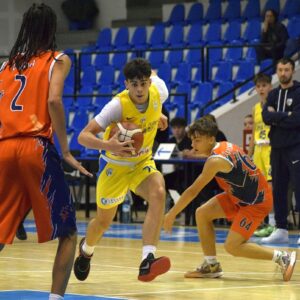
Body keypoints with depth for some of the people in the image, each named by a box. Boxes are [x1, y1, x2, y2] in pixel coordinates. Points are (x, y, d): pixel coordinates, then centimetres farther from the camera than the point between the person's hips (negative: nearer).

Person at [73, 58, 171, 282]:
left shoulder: (159, 91, -17)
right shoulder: (117, 106, -30)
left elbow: (153, 74, 11)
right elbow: (84, 136, -34)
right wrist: (107, 145, -53)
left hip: (142, 163, 3)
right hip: (114, 165, -3)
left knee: (158, 194, -30)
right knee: (104, 220, 11)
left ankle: (147, 262, -37)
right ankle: (86, 250, 50)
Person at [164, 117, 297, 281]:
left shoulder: (215, 160, -25)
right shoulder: (225, 146, 1)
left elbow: (192, 191, -22)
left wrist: (171, 215, -15)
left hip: (257, 202, -10)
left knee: (232, 246, -14)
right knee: (202, 213, 2)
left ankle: (283, 257, -8)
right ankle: (211, 266, 10)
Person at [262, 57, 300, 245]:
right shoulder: (273, 95, 14)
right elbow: (266, 117, -1)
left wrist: (276, 117, -6)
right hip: (277, 148, 6)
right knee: (278, 190, 8)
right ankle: (281, 230, 15)